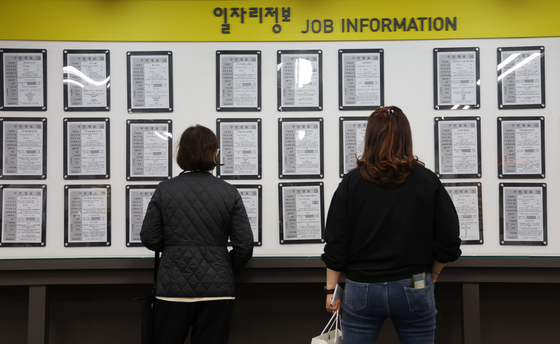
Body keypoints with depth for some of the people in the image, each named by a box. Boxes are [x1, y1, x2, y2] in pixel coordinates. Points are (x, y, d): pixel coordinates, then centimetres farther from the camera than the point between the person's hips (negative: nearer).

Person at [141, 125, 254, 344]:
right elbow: (244, 245, -4)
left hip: (173, 287, 0)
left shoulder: (164, 190, -3)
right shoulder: (229, 192, -3)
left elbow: (149, 239, -1)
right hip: (217, 289, 0)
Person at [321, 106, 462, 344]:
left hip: (362, 290, 0)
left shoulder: (351, 183, -5)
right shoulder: (428, 181, -5)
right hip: (413, 289, 1)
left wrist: (331, 289, 5)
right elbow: (449, 243, -2)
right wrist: (431, 275, 14)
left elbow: (335, 244, -5)